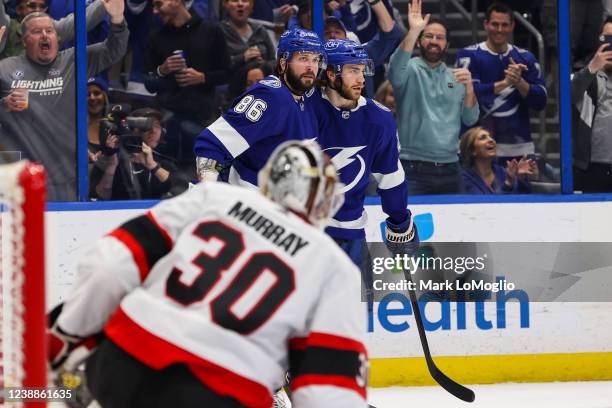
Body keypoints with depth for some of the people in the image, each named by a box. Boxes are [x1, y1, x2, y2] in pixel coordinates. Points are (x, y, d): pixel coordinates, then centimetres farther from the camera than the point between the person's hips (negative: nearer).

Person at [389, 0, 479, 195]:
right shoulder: (410, 70, 1)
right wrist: (413, 31, -34)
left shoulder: (456, 77, 14)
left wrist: (468, 87, -11)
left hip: (450, 169, 4)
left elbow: (470, 119, 7)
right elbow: (396, 70, -24)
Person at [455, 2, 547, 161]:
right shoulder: (469, 56, 1)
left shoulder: (526, 58, 10)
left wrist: (519, 82, -15)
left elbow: (540, 102, 3)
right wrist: (504, 83, -25)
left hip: (519, 147, 3)